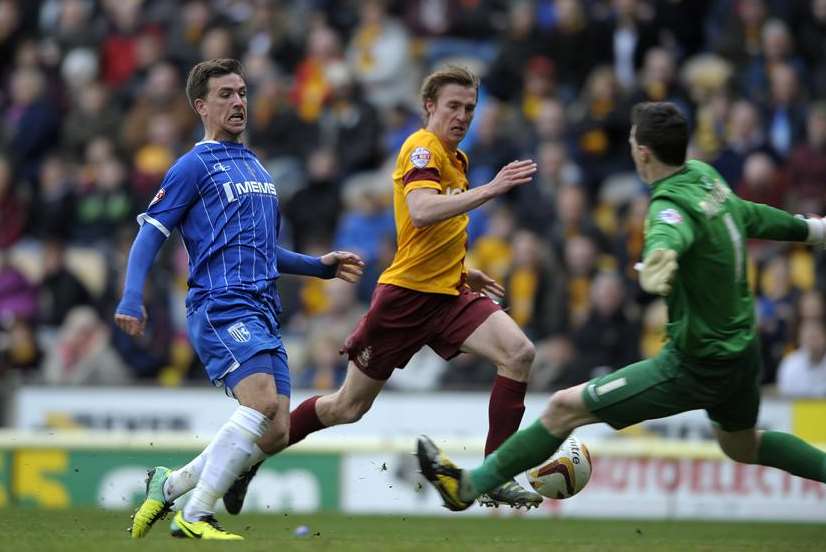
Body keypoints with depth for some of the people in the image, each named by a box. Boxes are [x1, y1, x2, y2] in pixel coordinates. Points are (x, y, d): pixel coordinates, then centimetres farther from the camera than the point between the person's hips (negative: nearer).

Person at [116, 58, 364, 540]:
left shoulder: (257, 169, 24)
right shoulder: (195, 166, 0)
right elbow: (151, 233, -5)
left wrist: (323, 265, 22)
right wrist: (132, 298, -18)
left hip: (262, 311, 8)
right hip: (221, 306, -8)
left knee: (275, 431, -3)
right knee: (262, 401, -27)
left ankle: (169, 485, 12)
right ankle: (195, 517, -21)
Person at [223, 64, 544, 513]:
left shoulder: (454, 158, 15)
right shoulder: (423, 148, -12)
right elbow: (421, 211, -32)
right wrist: (489, 190, -36)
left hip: (448, 294, 7)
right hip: (407, 292, -7)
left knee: (519, 353, -17)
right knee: (348, 406, 3)